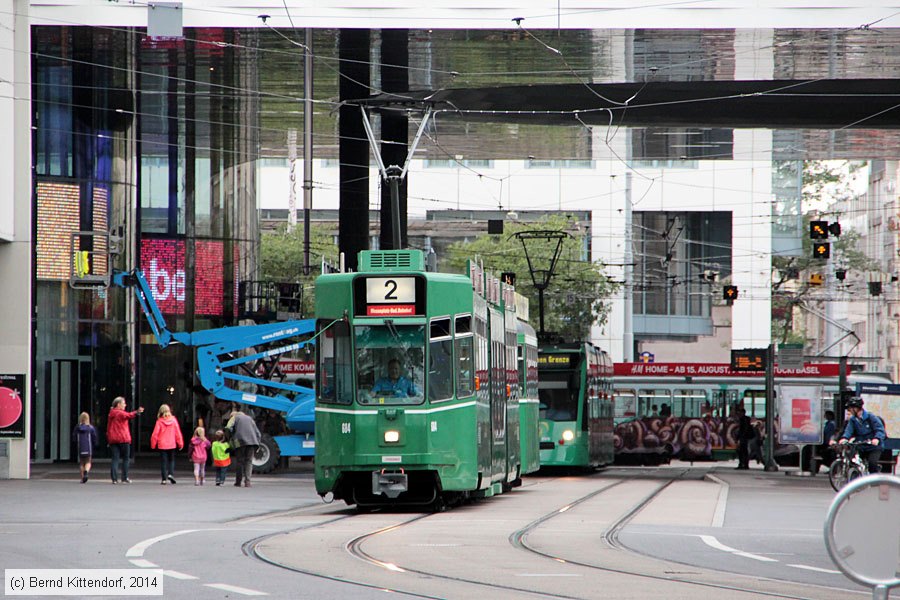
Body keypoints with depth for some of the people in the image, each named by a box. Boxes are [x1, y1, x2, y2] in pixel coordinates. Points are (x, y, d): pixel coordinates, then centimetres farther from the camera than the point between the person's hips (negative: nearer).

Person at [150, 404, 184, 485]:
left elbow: (155, 434, -6)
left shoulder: (159, 421, -7)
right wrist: (180, 443, 9)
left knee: (163, 461, 5)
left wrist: (153, 444, 5)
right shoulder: (173, 420, -4)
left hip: (162, 445, -1)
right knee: (171, 460, 14)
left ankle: (164, 478, 2)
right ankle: (171, 474, -7)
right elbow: (178, 432, 0)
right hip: (172, 445, 1)